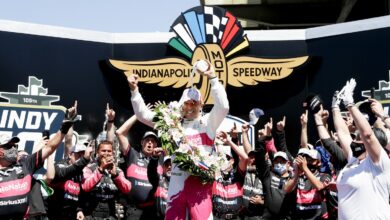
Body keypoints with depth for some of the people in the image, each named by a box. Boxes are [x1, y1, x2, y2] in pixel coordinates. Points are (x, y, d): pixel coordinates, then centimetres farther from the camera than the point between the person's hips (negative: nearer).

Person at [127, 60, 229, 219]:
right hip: (177, 180, 3)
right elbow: (143, 114, 14)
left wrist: (212, 78, -13)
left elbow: (223, 107, -10)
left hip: (200, 180, -3)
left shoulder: (207, 122, 7)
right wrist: (134, 90, 4)